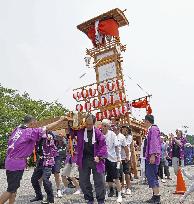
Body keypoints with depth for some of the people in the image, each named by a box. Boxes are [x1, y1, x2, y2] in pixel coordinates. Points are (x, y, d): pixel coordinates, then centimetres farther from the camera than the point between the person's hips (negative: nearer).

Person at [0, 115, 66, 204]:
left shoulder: (17, 129, 6)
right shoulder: (29, 131, -15)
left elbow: (10, 143, 13)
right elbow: (47, 128, -15)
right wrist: (60, 120, -8)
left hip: (10, 161, 8)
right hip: (17, 164, -8)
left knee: (14, 187, 16)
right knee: (11, 190, 1)